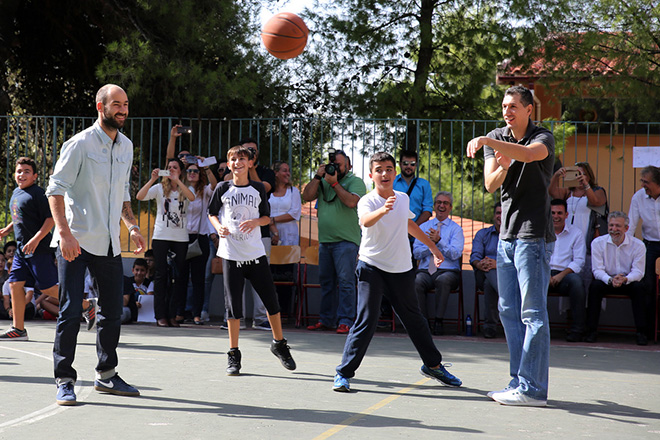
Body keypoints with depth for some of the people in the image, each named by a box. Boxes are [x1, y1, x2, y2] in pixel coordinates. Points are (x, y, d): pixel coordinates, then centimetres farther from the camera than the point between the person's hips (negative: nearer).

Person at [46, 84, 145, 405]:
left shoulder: (126, 146, 12)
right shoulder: (80, 144, -10)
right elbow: (56, 189, -13)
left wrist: (132, 226, 11)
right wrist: (64, 232, -23)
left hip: (109, 243, 7)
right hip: (76, 241, -7)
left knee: (112, 312, 11)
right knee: (71, 311, -7)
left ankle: (106, 374, 25)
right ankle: (64, 381, 1)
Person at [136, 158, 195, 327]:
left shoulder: (185, 189, 6)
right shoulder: (160, 188, 5)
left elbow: (192, 198, -18)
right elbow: (139, 196, -8)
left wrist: (177, 180, -25)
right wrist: (152, 179, -18)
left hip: (181, 237, 1)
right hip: (161, 236, -1)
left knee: (180, 275, 0)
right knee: (161, 275, -1)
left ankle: (173, 313, 8)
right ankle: (161, 315, 2)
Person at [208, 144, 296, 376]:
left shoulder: (258, 188, 3)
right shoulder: (223, 189, 1)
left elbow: (267, 217, 10)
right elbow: (212, 213, 12)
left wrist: (255, 222, -11)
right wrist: (218, 226, -8)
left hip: (256, 254, 1)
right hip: (231, 254, -1)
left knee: (271, 300, 3)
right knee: (233, 305, -1)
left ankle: (279, 344, 25)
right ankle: (233, 355, 9)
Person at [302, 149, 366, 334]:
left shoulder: (355, 182, 0)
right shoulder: (324, 181, 17)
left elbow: (351, 202, -16)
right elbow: (307, 196, 7)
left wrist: (334, 183, -12)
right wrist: (317, 177, 0)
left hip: (346, 240, -6)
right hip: (325, 239, 6)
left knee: (345, 281, -9)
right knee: (326, 282, 9)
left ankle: (345, 321, -8)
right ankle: (326, 320, 15)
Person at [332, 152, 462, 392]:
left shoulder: (403, 198, 5)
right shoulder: (367, 201, -13)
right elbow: (366, 221, -37)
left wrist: (432, 246, 32)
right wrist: (382, 210, -58)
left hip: (401, 269, 5)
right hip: (372, 267, -5)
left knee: (414, 319, 18)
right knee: (366, 322, -15)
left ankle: (433, 364, 36)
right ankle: (343, 374, -8)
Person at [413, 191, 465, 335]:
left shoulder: (456, 229, 10)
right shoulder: (424, 227, 18)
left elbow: (455, 254, -6)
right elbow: (416, 253, 8)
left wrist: (439, 241, -17)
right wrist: (431, 244, -8)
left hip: (448, 271, -2)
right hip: (425, 270, 2)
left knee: (443, 280, -38)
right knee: (416, 282, -33)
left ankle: (438, 321, -30)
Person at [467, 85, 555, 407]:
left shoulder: (543, 138, -8)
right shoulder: (497, 138, 11)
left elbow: (529, 154, -33)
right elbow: (490, 185, 1)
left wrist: (486, 141, -40)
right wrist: (501, 168, -20)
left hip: (534, 235, -7)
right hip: (507, 235, 8)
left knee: (533, 313, -8)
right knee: (509, 312, 9)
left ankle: (533, 389, -8)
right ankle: (519, 381, 16)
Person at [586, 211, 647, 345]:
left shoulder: (638, 245, -7)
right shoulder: (598, 243, -5)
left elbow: (638, 272, -11)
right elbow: (597, 270, -10)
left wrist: (625, 279, -34)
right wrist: (610, 280, -31)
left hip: (628, 282, 0)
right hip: (606, 281, 0)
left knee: (639, 287, -31)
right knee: (595, 286, -31)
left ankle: (641, 332, -25)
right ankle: (592, 330, -25)